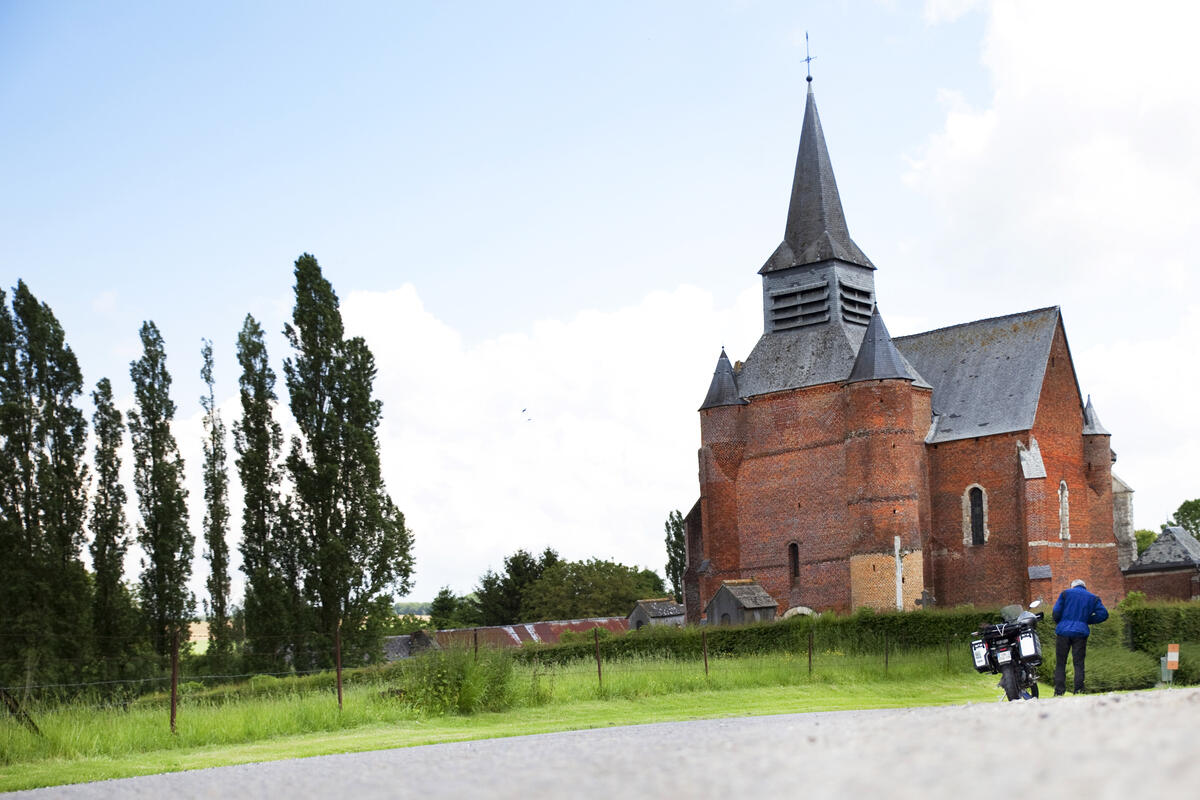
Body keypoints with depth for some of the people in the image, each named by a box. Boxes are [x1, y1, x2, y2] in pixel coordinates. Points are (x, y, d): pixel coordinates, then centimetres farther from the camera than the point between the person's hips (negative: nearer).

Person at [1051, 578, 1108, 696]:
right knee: (1079, 664, 3)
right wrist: (1087, 620, 11)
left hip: (1063, 632, -1)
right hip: (1080, 632, 1)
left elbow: (1056, 612, -1)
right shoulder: (1092, 598, 14)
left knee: (1060, 664, 2)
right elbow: (1103, 614, 2)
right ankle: (1078, 691, -6)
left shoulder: (1066, 593, 8)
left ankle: (1058, 692, -4)